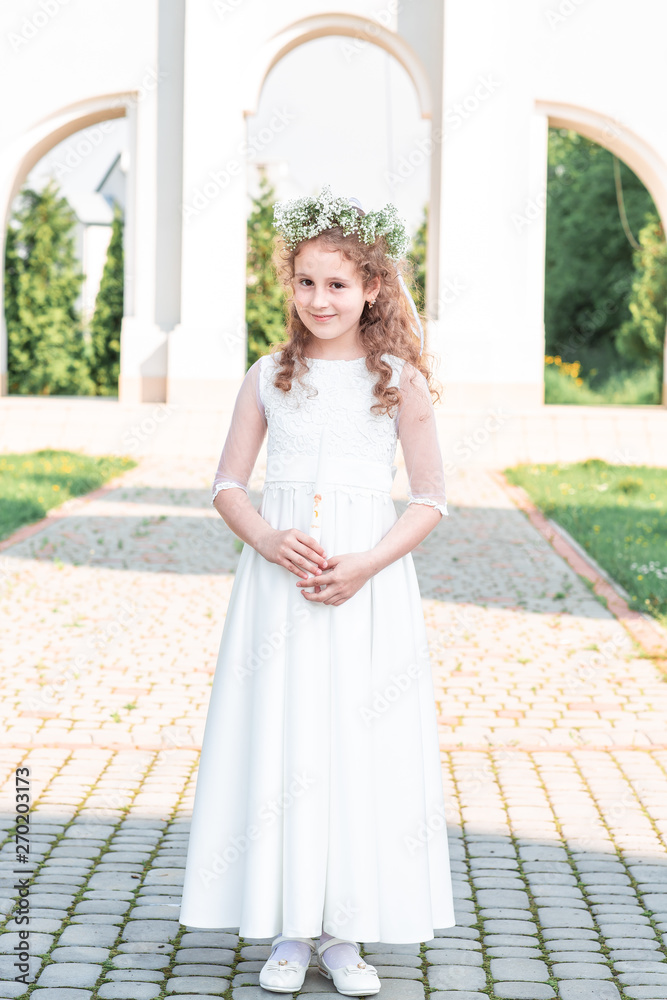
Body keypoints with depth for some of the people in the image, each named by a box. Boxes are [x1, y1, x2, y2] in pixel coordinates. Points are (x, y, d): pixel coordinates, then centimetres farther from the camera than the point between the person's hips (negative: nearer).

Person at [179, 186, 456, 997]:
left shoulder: (398, 379, 1)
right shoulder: (270, 375, 6)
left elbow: (429, 500, 1)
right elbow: (227, 484, 8)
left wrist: (365, 564, -14)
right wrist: (269, 540, -12)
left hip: (369, 584, -1)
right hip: (279, 576, 1)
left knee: (361, 744, 0)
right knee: (278, 742, 2)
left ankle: (344, 931, 12)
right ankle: (288, 929, 13)